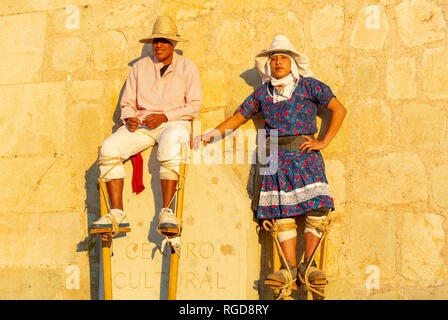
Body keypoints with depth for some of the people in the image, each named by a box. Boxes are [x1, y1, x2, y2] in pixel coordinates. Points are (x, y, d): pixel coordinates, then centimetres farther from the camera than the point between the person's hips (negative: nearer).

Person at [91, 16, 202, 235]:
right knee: (109, 149, -24)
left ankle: (166, 212, -38)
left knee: (170, 148, -40)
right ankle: (117, 214, -26)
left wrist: (164, 116, -12)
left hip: (174, 122, -3)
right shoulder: (139, 67, 18)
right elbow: (127, 103, 17)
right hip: (141, 124, 4)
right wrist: (129, 118, -7)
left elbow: (195, 106, 1)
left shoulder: (187, 67, 9)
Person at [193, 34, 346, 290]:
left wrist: (324, 142, -1)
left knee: (316, 211, -15)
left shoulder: (308, 86, 9)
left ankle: (308, 265, -7)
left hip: (305, 156, -2)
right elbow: (238, 118, 21)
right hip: (275, 158, 2)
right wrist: (210, 136, 10)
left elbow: (339, 109, 7)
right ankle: (290, 269, -8)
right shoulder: (262, 93, 17)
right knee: (283, 214, -9)